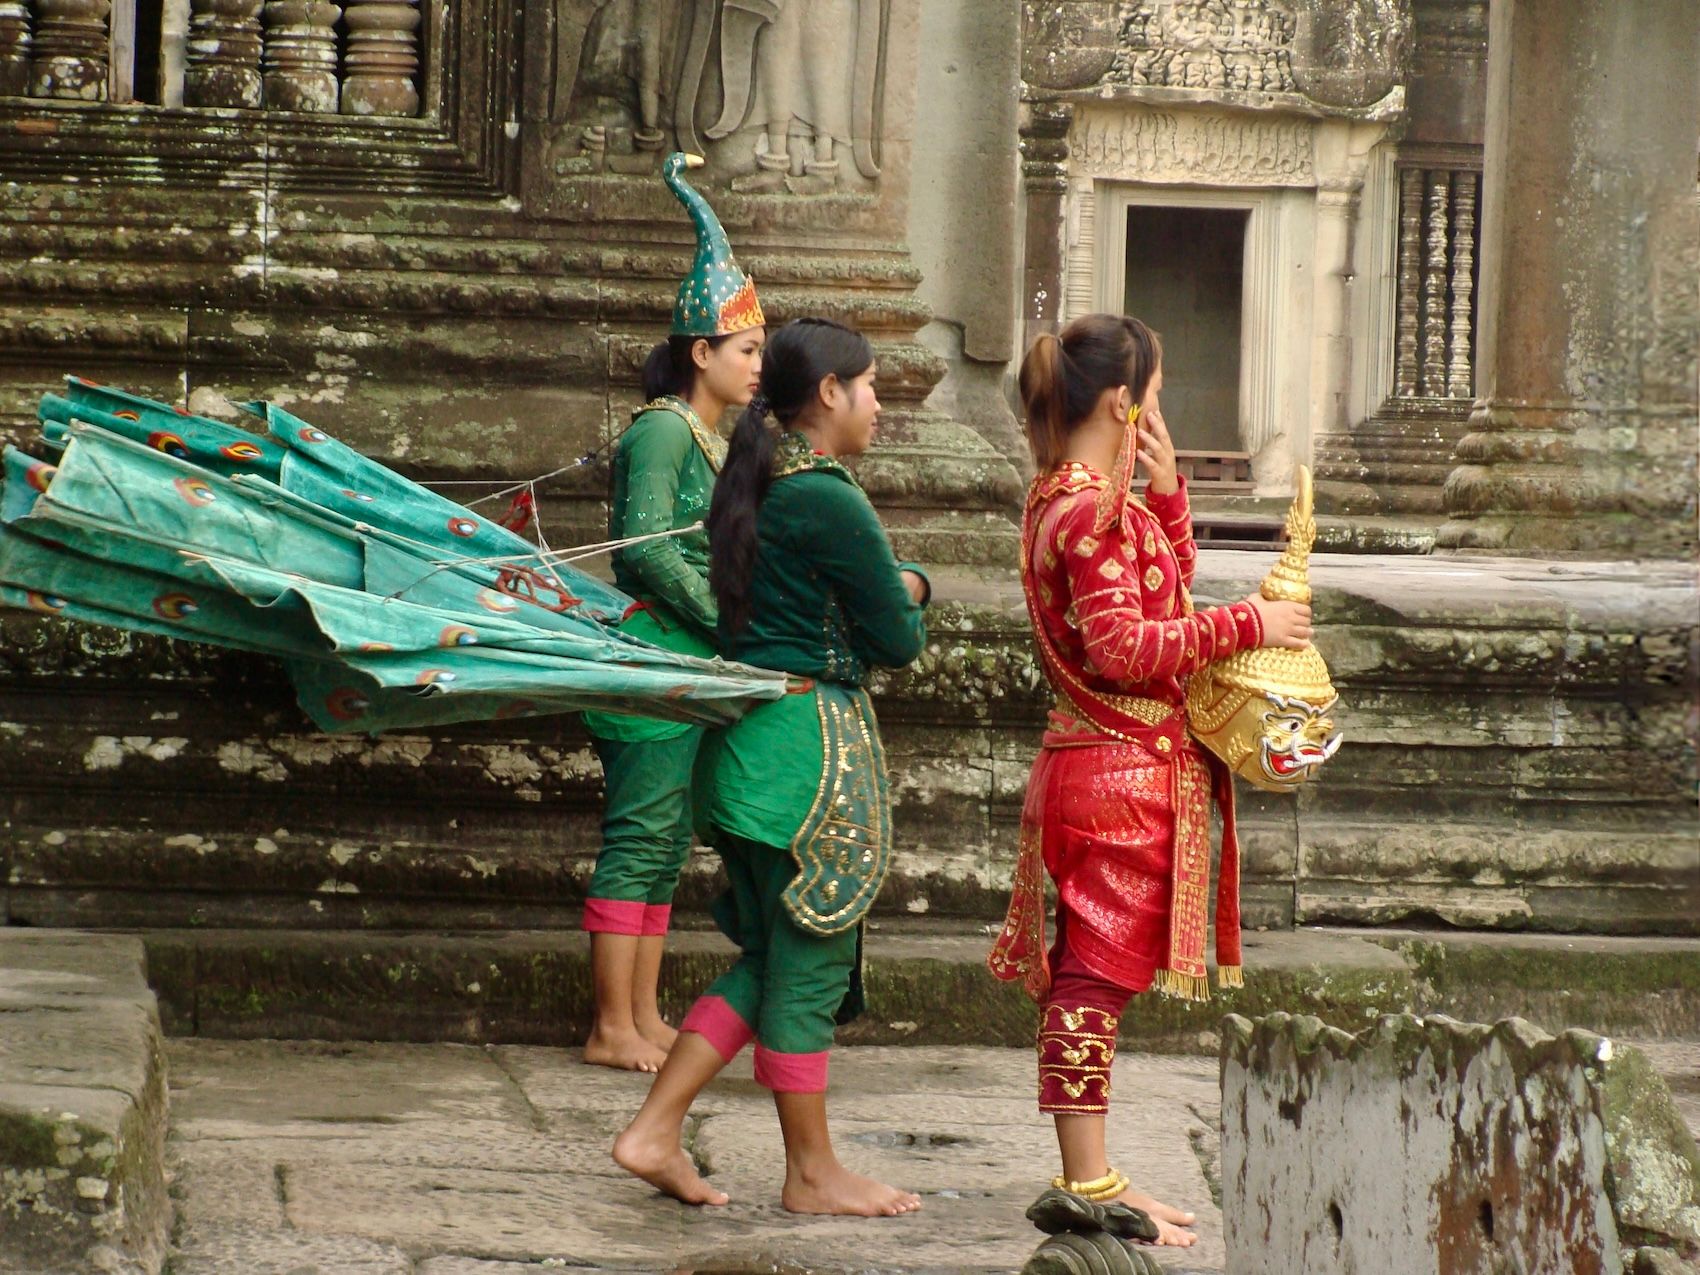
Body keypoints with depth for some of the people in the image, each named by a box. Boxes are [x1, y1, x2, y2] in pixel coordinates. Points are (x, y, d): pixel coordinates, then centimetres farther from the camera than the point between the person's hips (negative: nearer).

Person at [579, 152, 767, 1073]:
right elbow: (648, 547, -19)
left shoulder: (711, 441, 17)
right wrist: (727, 618, -15)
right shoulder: (663, 429, -11)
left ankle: (643, 1016, 15)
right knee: (641, 835, -7)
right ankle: (613, 1028, -4)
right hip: (653, 653, -9)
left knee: (663, 839, 11)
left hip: (691, 664, 9)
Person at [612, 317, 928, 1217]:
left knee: (770, 957, 15)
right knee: (810, 961, 1)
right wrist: (907, 602, 12)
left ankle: (654, 1131, 11)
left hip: (747, 737, 9)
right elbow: (897, 641, -8)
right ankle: (812, 1174, 11)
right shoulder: (831, 503, -16)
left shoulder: (752, 485, 13)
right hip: (810, 742, -9)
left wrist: (899, 583, 10)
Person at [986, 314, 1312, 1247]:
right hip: (1124, 776, -10)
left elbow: (1169, 587, 24)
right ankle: (1089, 1187, -4)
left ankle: (1087, 1181, 18)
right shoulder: (1094, 511, -18)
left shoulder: (1065, 499, 14)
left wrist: (1167, 491, 11)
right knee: (1099, 973, -7)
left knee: (1084, 978, 12)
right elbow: (1125, 648, -23)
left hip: (1093, 765, 10)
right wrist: (1246, 625, -17)